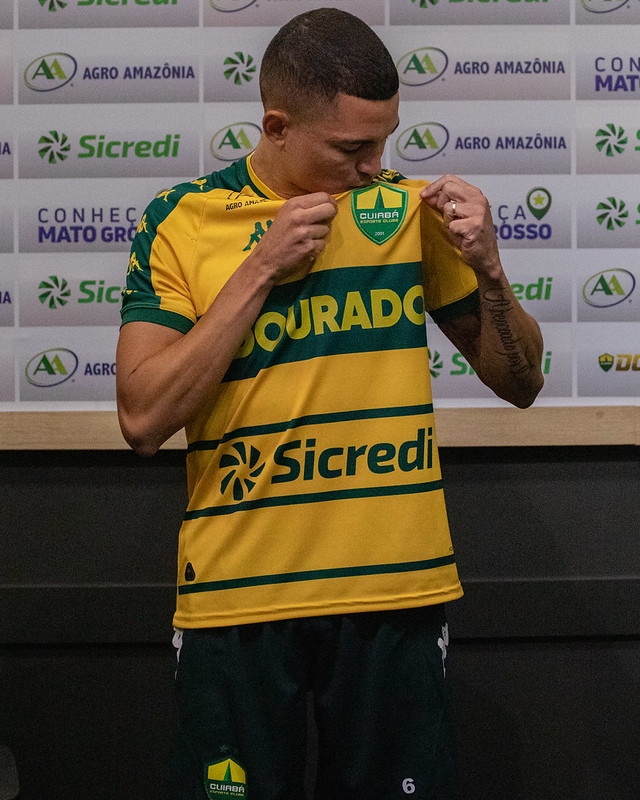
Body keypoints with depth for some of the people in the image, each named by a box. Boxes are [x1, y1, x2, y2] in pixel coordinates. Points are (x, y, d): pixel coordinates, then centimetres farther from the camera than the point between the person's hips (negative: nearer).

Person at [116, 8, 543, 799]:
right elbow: (144, 419, -12)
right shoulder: (183, 221, -2)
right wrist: (261, 268, -14)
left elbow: (519, 383, 9)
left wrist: (487, 267, -10)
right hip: (236, 594, -1)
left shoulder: (410, 208, 3)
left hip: (397, 588, 2)